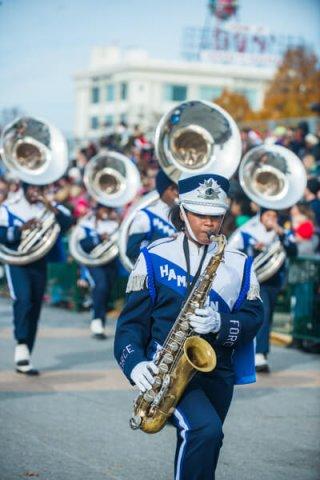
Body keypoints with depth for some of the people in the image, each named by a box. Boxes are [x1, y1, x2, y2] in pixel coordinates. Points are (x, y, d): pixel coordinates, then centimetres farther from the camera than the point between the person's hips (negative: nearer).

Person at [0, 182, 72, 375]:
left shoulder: (50, 207, 6)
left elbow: (67, 223, -9)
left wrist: (50, 207, -20)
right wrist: (21, 229, -21)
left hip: (39, 263, 3)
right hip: (17, 262, -3)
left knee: (34, 309, 5)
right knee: (23, 299, -26)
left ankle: (23, 360, 12)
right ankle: (22, 345, -22)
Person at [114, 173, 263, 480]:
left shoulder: (238, 264, 9)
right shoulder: (154, 256, 1)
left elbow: (253, 317, 1)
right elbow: (132, 319, -1)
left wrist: (221, 325, -20)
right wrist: (135, 363, -18)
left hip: (218, 372, 4)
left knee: (198, 443, 14)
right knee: (206, 430, -28)